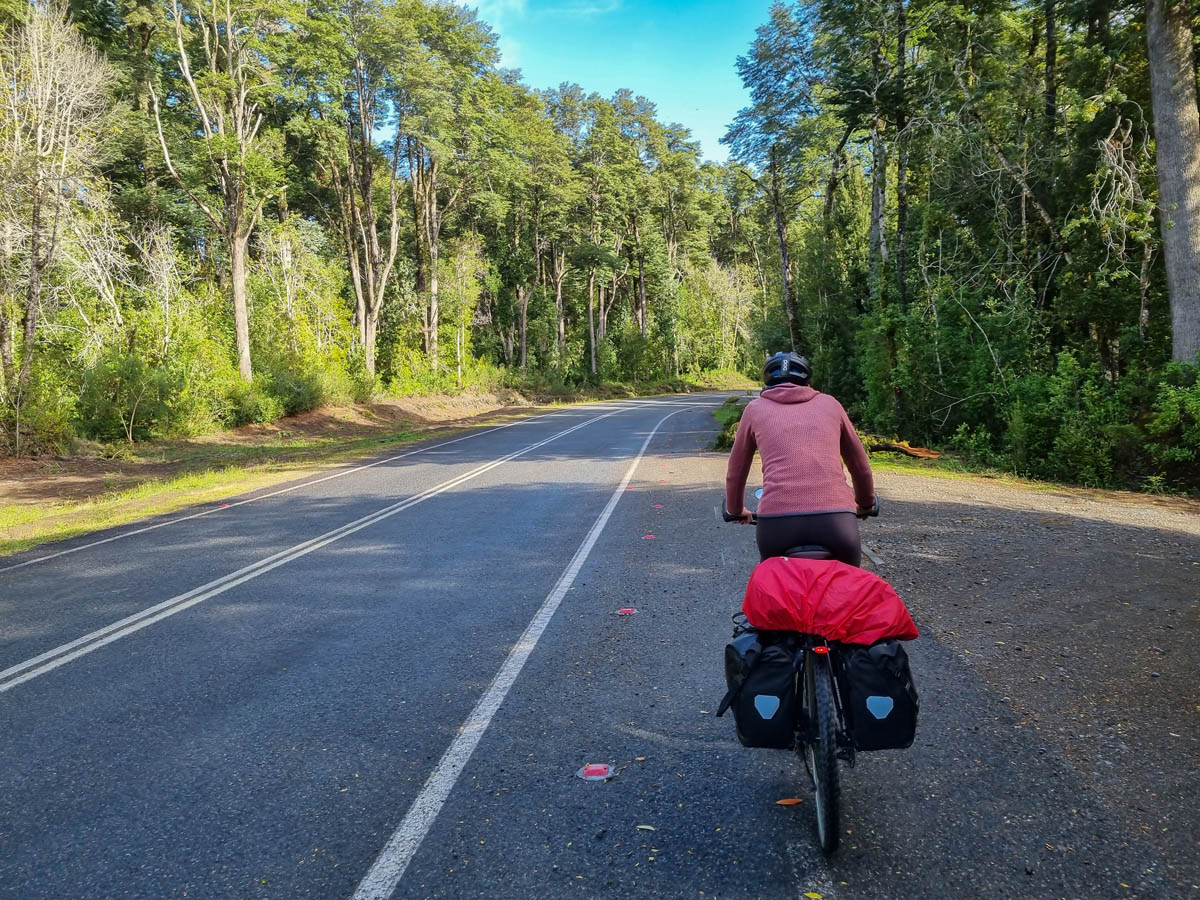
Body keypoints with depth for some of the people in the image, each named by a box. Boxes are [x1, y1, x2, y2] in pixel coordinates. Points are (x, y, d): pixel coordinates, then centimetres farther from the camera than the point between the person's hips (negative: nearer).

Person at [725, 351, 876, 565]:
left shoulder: (757, 407, 18)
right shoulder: (829, 403, 20)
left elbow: (735, 472, 25)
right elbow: (860, 466, 27)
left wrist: (736, 511, 43)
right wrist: (865, 505, 45)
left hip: (776, 523, -1)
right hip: (837, 521, 1)